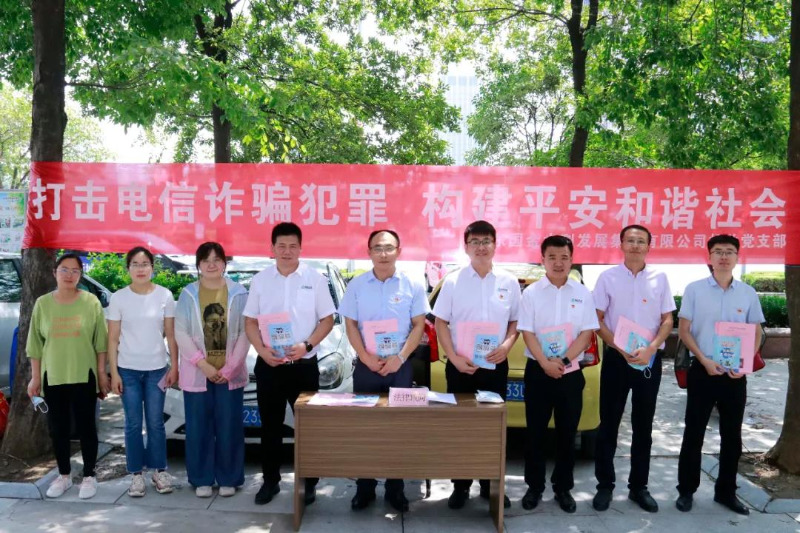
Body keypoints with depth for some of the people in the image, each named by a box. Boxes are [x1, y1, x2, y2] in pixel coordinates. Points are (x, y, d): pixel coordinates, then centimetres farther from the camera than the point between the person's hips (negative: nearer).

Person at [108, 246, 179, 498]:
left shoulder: (165, 295, -2)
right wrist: (114, 372, -4)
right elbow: (113, 338, 0)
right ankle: (137, 474, 16)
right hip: (128, 370, 0)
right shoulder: (119, 298, -3)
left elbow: (171, 335, 1)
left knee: (155, 423, 6)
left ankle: (159, 470, 19)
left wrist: (174, 366, -1)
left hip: (157, 369, 0)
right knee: (133, 424, 6)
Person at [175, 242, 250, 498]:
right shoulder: (188, 294, 2)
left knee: (229, 427, 4)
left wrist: (229, 368, -9)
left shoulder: (238, 293, 0)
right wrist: (203, 364, -13)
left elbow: (245, 333, -2)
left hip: (230, 373, 0)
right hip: (197, 373, 1)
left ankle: (228, 479, 18)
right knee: (198, 428, 6)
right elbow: (181, 333, -3)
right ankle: (202, 479, 19)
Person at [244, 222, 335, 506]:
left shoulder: (315, 278, -1)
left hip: (304, 364, -1)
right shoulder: (260, 279, 4)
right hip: (269, 364, 2)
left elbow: (327, 320, -1)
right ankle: (270, 480, 24)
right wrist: (262, 349, -10)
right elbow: (250, 321, 6)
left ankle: (309, 482, 20)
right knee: (270, 425, 10)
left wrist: (307, 345, -15)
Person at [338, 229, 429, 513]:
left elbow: (418, 325, 0)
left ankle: (395, 488, 17)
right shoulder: (356, 285, 1)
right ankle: (364, 487, 18)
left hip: (400, 366, 0)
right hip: (366, 366, 1)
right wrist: (367, 358, -9)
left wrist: (400, 358, -10)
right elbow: (350, 325, 2)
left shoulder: (413, 285, -1)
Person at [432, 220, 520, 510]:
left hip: (496, 366, 1)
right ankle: (461, 486, 19)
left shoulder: (509, 282, 3)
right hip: (461, 366, -1)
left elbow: (516, 322, 8)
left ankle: (490, 485, 24)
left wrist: (507, 345, -11)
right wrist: (454, 358, -11)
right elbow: (441, 323, -1)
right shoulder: (453, 280, -2)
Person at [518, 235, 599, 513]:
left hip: (571, 373, 1)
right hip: (538, 371, -1)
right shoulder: (531, 292, -1)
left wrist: (562, 361, -12)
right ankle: (535, 486, 19)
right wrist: (546, 364, -16)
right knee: (535, 432, 6)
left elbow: (586, 333, -2)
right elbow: (527, 333, -6)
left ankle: (563, 487, 22)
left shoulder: (582, 293, 3)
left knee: (567, 433, 9)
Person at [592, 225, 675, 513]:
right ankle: (605, 485, 15)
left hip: (650, 360, 2)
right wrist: (620, 349, -13)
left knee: (643, 426, 10)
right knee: (609, 424, 4)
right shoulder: (608, 277, -1)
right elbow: (597, 319, -2)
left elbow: (667, 320, 3)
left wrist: (650, 349, -12)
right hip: (616, 358, -1)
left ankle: (638, 486, 21)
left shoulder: (660, 278, 4)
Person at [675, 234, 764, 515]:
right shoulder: (695, 289, -3)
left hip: (735, 375, 3)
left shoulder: (748, 293, 4)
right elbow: (683, 330, -3)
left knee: (732, 436, 11)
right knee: (694, 434, 5)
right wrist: (704, 360, -13)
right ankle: (686, 490, 17)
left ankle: (726, 492, 26)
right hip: (702, 371, -2)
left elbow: (756, 333, 9)